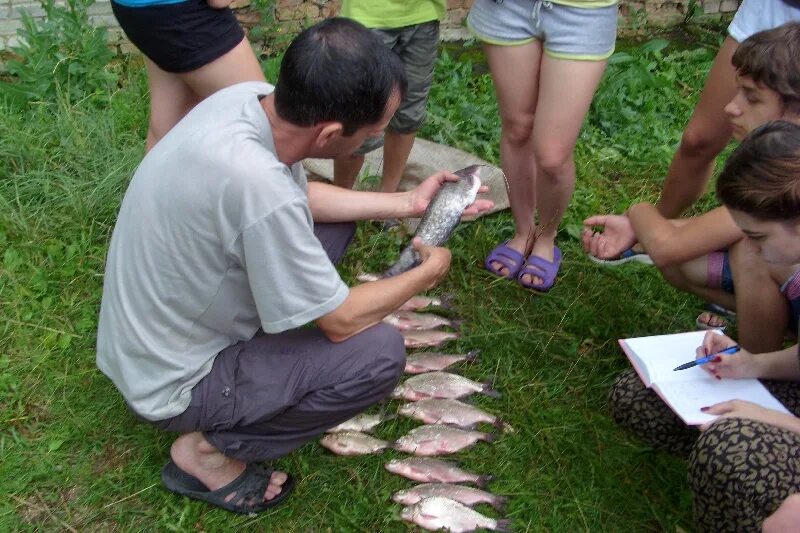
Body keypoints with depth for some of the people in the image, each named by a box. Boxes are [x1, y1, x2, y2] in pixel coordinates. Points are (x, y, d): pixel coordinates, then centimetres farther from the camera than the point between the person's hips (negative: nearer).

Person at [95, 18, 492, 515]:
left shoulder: (249, 96, -14)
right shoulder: (258, 187, -38)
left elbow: (303, 195, 8)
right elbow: (342, 322, -22)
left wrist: (406, 203, 5)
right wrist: (429, 272, -6)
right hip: (170, 383, -8)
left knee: (334, 222, 10)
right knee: (381, 354, -17)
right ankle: (208, 451, -2)